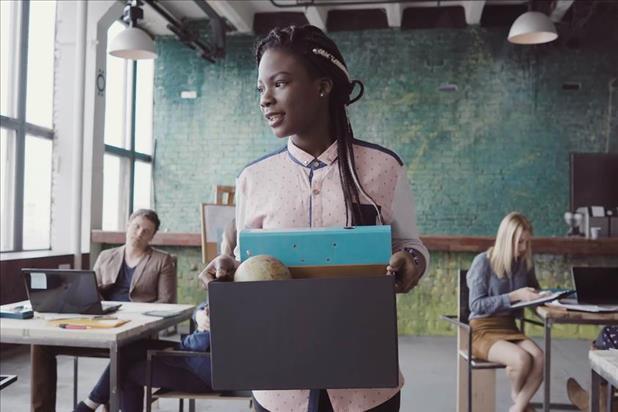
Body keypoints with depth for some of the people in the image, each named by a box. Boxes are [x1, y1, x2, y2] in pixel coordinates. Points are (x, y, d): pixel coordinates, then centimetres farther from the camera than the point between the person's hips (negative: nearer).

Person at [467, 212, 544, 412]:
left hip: (509, 327, 5)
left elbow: (534, 291, 22)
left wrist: (540, 296, -3)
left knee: (540, 358, -26)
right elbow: (476, 305, -15)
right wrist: (514, 296, -22)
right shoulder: (483, 261, -11)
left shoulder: (525, 263, 5)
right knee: (522, 359, -30)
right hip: (482, 330, -5)